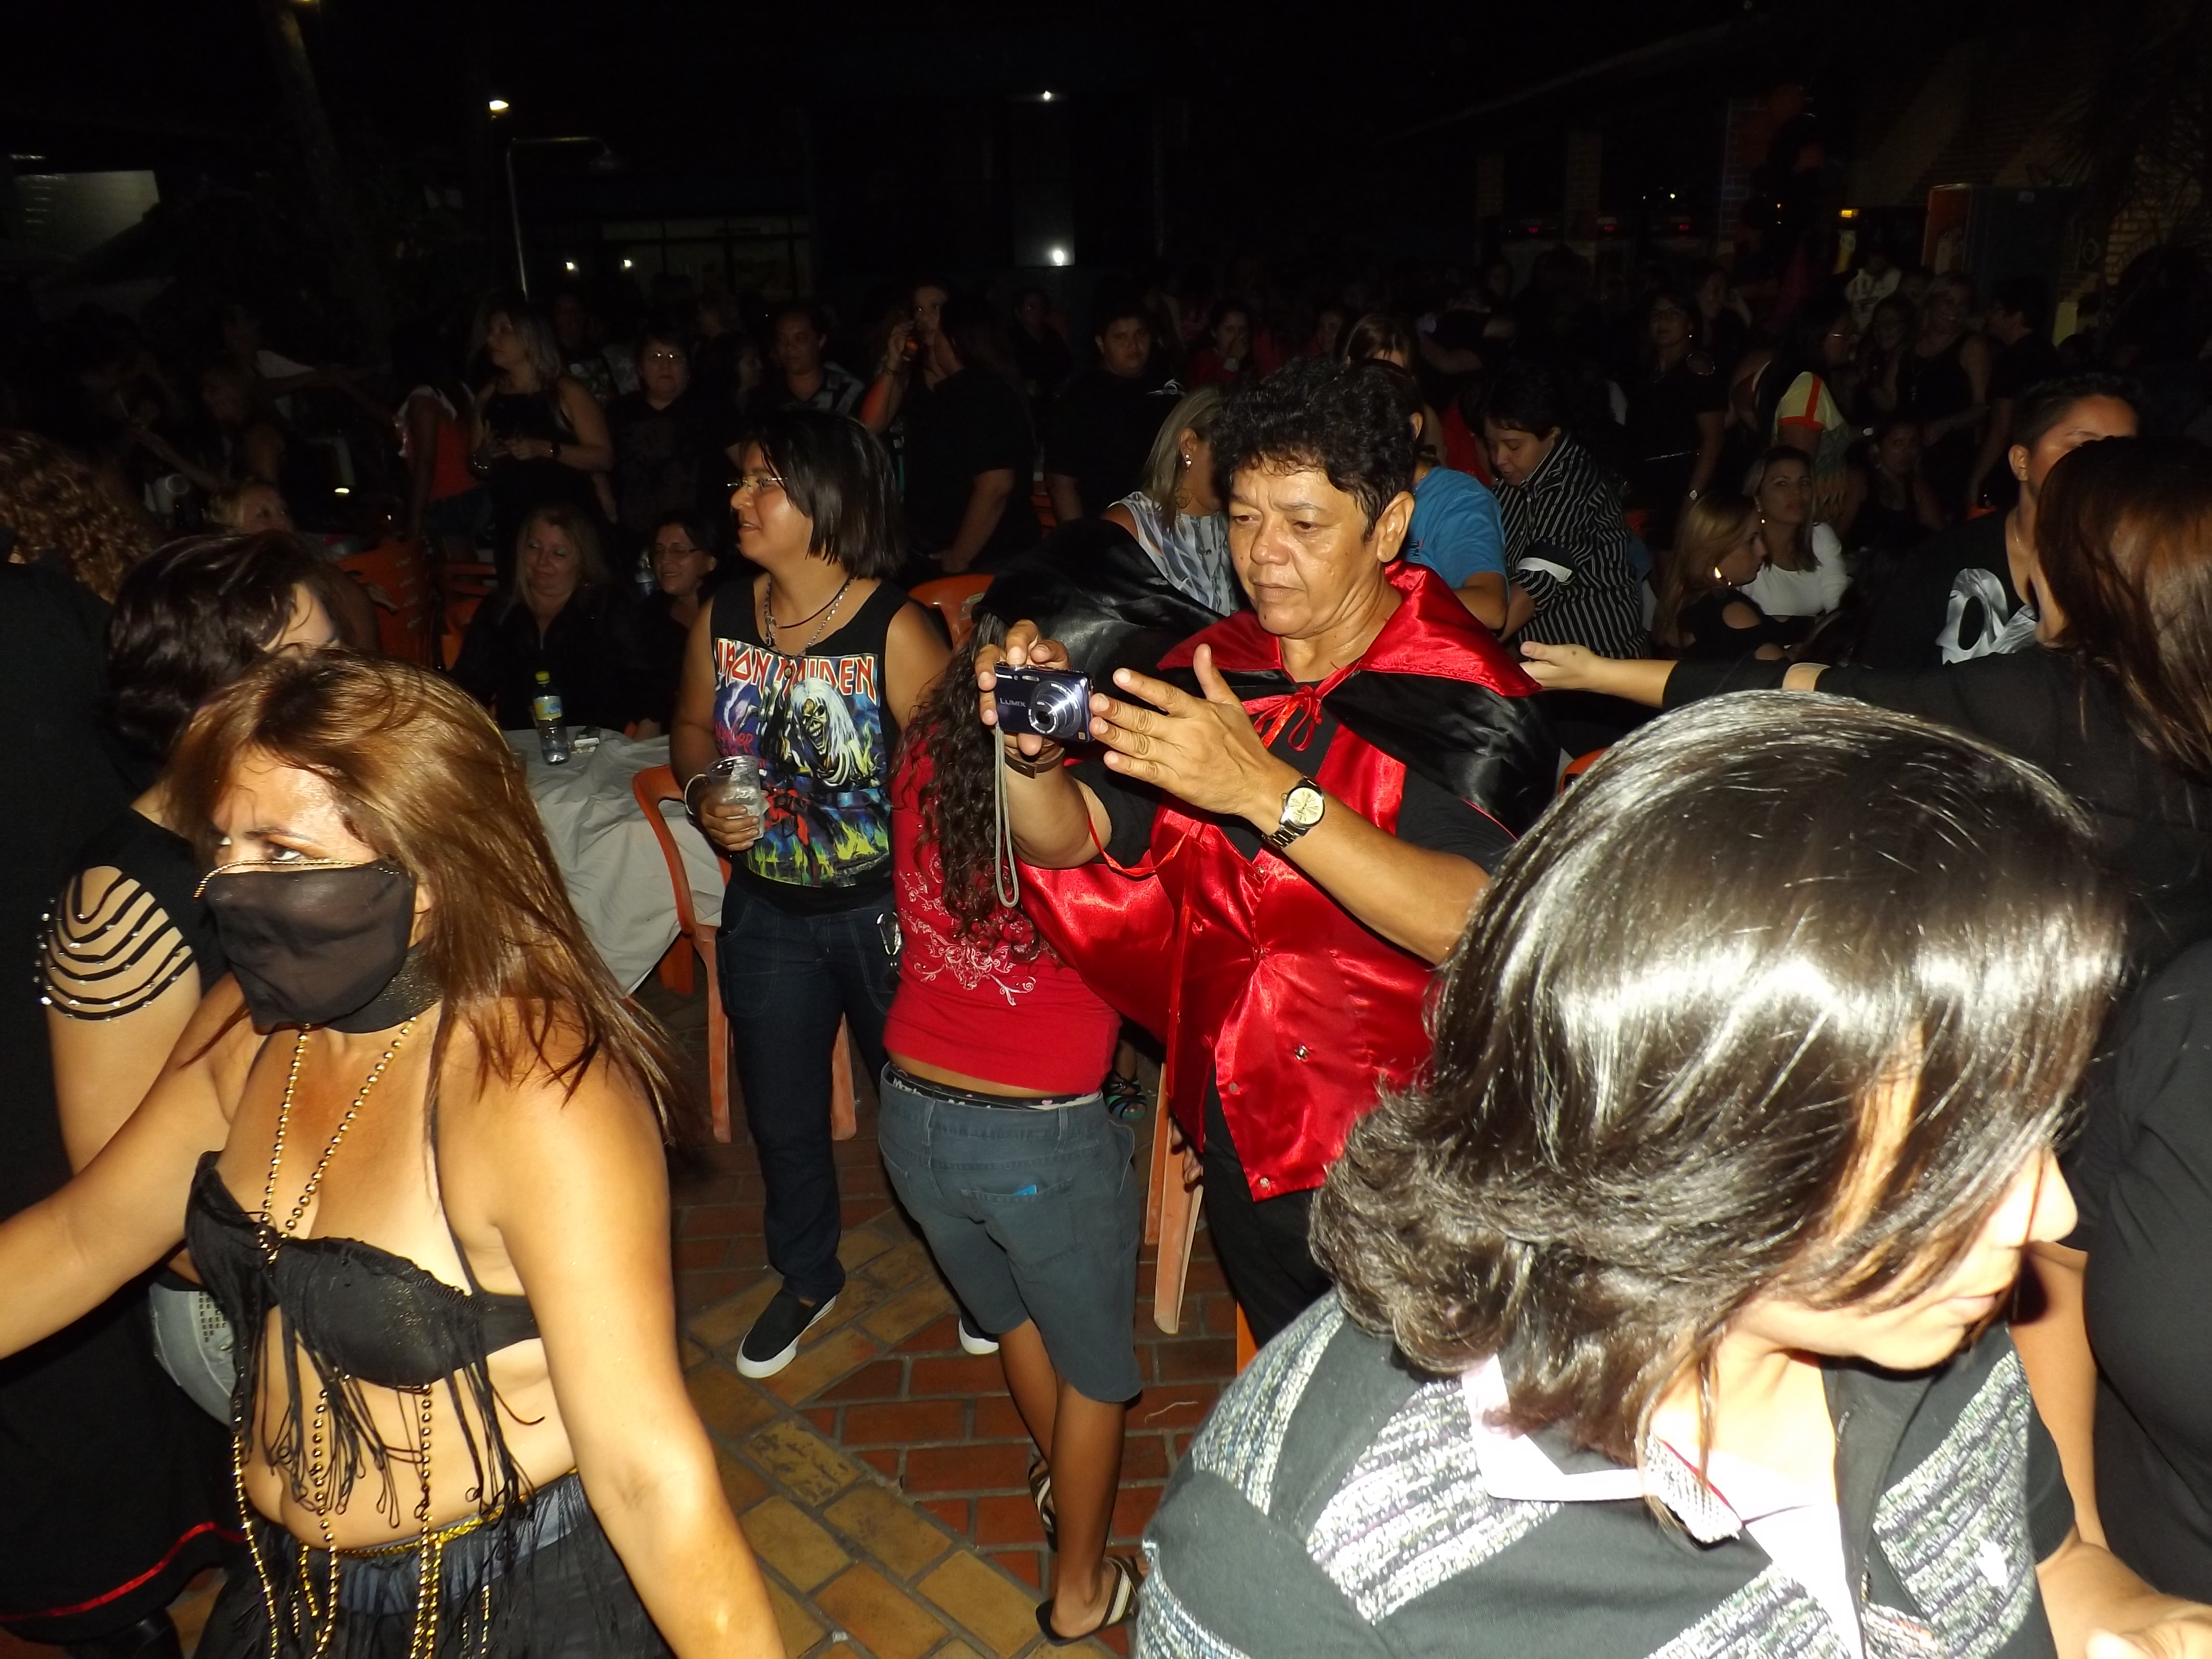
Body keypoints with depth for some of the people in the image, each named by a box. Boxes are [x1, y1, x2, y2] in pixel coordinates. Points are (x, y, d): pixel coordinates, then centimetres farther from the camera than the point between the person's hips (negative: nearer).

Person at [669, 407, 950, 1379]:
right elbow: (693, 728, 12)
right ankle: (805, 1277, 47)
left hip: (883, 908, -5)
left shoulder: (895, 630, -19)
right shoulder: (722, 619, -3)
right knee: (779, 1112, 20)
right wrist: (704, 796, -9)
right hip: (767, 913, 5)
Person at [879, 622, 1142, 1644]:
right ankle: (1081, 1590, 42)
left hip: (914, 1117, 5)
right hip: (1046, 1139, -5)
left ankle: (1058, 1477, 58)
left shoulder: (927, 756, -8)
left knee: (1012, 1311, 32)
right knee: (1095, 1366, 22)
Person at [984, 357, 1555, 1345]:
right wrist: (1029, 750, -27)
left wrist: (1265, 790, -41)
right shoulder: (1213, 673, -1)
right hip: (1243, 1133, 5)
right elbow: (1069, 837, -6)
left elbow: (1470, 922, -32)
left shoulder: (1465, 699, -17)